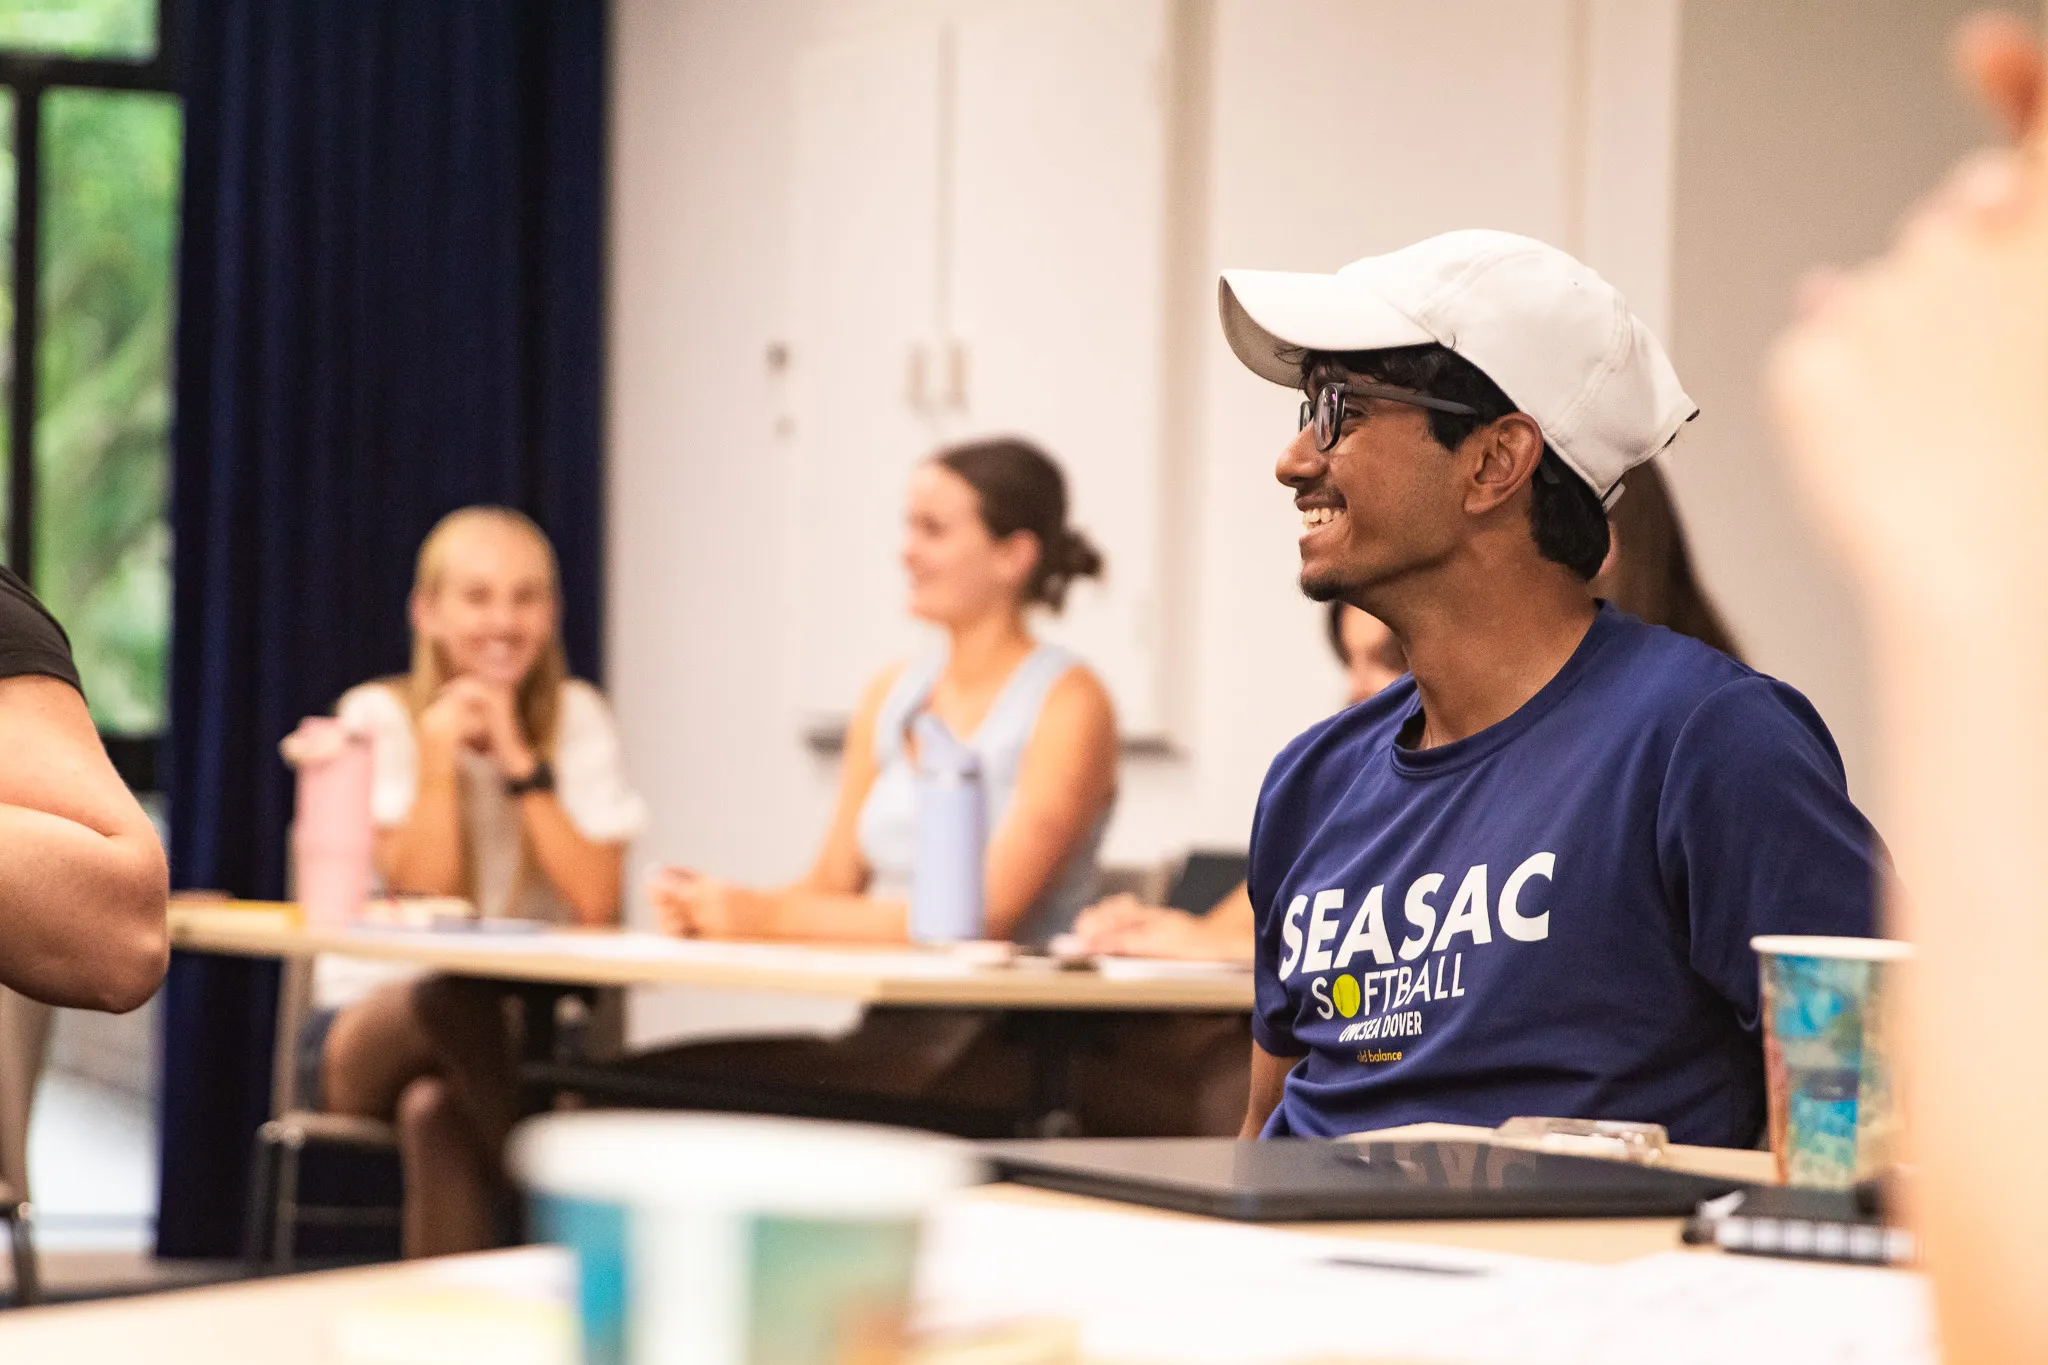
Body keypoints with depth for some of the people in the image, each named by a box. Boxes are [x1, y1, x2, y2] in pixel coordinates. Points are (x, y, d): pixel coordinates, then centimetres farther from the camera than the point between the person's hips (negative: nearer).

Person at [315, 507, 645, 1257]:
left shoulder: (576, 718, 4)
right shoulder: (382, 716, 1)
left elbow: (597, 906, -10)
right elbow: (425, 897, -12)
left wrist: (520, 762, -11)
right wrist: (438, 752, -14)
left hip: (522, 1036, 0)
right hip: (373, 1026, 0)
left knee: (435, 1109, -36)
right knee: (452, 999, -38)